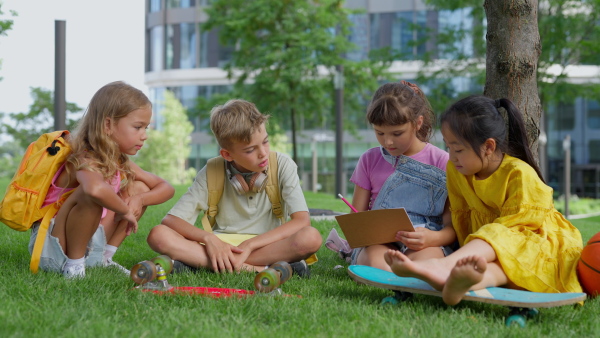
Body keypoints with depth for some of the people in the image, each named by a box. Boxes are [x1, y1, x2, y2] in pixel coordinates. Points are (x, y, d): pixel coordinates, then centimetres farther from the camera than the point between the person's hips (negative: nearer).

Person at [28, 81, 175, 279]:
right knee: (90, 195, -34)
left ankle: (104, 257, 8)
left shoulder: (121, 162, 2)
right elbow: (96, 189, -51)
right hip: (51, 248, -8)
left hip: (89, 243, 8)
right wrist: (124, 211, -31)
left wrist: (140, 199, -14)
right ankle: (73, 264, -16)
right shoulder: (85, 161, -25)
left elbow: (166, 188, 7)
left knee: (139, 188, 5)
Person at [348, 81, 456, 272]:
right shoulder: (369, 160, 13)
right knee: (377, 263, -38)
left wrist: (432, 238, -23)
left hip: (427, 243, 0)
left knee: (423, 260, -39)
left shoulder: (442, 162, 5)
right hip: (378, 242, 1)